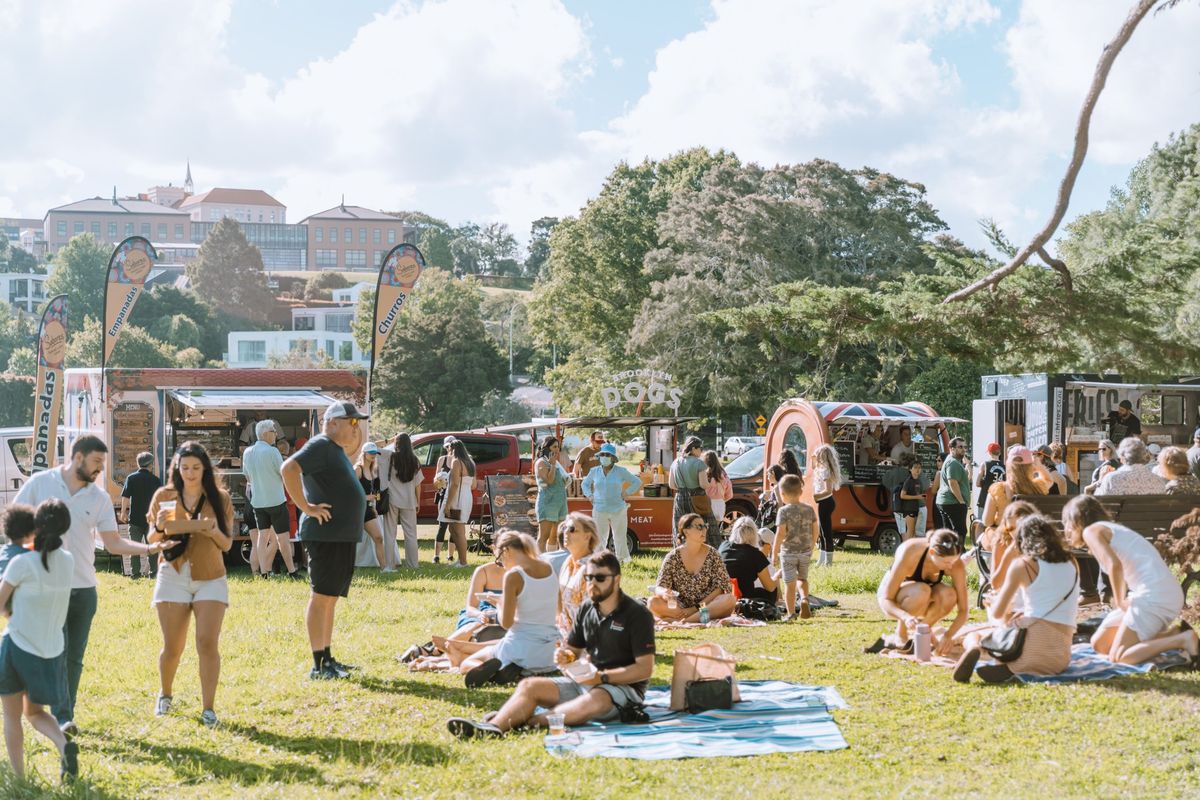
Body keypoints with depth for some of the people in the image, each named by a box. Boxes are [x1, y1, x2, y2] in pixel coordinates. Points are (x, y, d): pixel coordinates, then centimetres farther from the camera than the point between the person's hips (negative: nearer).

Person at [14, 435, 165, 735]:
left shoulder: (100, 498, 4)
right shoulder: (39, 483, -4)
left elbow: (113, 543, 3)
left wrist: (149, 548, -11)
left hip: (84, 589, 4)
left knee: (74, 658, 7)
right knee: (56, 655, -11)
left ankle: (65, 716, 18)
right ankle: (62, 718, -11)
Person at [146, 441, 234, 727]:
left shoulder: (220, 498, 4)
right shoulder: (164, 496, 4)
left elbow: (227, 545, 6)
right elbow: (152, 541, 8)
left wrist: (215, 532, -16)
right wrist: (159, 526, -13)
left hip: (210, 579, 0)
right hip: (173, 576, 0)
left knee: (208, 644, -11)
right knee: (172, 647, 4)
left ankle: (208, 708, -5)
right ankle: (165, 695, 30)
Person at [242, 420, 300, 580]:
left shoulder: (247, 452, 4)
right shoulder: (272, 452, -15)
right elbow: (285, 476, -10)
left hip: (257, 502, 6)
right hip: (276, 500, -6)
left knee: (263, 537, 7)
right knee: (283, 538, 1)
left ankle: (264, 573, 3)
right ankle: (292, 571, 6)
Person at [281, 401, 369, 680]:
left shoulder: (337, 449, 18)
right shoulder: (320, 446, -12)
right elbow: (289, 468, -24)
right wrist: (306, 507, -22)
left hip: (344, 536, 10)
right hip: (326, 535, -10)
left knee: (331, 599, 14)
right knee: (321, 597, -7)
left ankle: (328, 659, 21)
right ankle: (319, 665, -5)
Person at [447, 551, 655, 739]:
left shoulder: (637, 614, -9)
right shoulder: (587, 609, 11)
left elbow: (645, 668, -14)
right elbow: (574, 650, 21)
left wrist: (602, 677, -22)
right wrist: (565, 656, -4)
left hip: (625, 687, -7)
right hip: (586, 682, 7)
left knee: (596, 699, -41)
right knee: (529, 686, -13)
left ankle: (535, 721, -45)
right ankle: (495, 726, -39)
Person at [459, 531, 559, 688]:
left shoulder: (513, 575, -14)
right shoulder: (549, 569, 5)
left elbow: (506, 623, -15)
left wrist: (500, 604, 5)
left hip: (522, 649, -6)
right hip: (549, 654, 6)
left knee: (466, 665, 14)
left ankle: (493, 670, -18)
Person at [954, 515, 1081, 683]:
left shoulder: (1023, 564, 2)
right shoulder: (1071, 564, 15)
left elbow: (997, 613, 3)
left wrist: (1008, 618, 27)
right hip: (1061, 655, 2)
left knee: (972, 638, 21)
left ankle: (974, 649, -20)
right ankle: (1011, 668, -6)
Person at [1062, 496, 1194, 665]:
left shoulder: (1091, 531, -4)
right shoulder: (1111, 529, 25)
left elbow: (1114, 565, -20)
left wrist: (1119, 602, -8)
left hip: (1154, 594, -9)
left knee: (1118, 656, -8)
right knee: (1099, 644, 14)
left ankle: (1183, 639, -12)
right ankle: (1175, 635, 10)